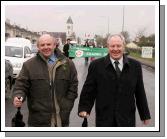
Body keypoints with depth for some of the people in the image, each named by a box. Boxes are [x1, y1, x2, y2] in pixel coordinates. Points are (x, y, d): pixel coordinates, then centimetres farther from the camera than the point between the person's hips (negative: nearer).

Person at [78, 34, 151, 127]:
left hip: (127, 120, 1)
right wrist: (84, 108, -9)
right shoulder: (96, 65, -2)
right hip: (104, 120, -1)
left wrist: (145, 115, 10)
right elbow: (89, 90, 1)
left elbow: (140, 92, 6)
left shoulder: (135, 65, 3)